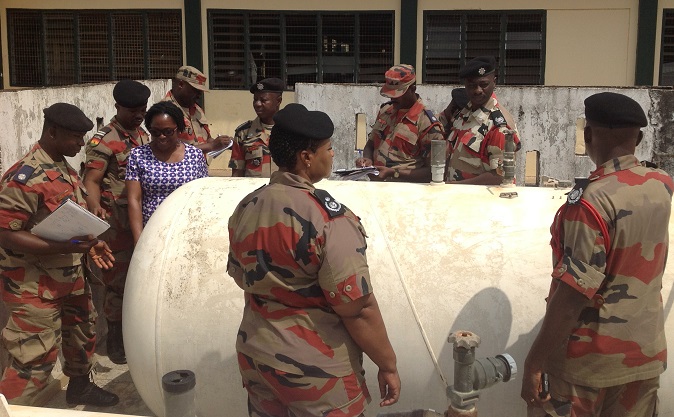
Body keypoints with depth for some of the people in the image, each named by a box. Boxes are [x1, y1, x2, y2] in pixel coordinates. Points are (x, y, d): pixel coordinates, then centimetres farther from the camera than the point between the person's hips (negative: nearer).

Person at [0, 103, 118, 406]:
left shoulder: (65, 169, 6)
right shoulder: (25, 177, -23)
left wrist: (91, 244, 5)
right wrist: (63, 248, -31)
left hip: (70, 277, 9)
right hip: (34, 286, -9)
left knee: (82, 333, 25)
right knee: (36, 360, -4)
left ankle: (80, 387, 47)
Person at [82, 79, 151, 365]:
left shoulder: (144, 136, 11)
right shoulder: (104, 141, -11)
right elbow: (91, 180, -17)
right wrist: (94, 206, -34)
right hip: (117, 221, -6)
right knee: (119, 280, 1)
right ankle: (115, 339, 16)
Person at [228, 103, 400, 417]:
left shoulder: (246, 208, -1)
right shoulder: (328, 218, -23)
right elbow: (357, 309, -22)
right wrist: (388, 365, -10)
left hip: (254, 355, 7)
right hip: (317, 367, -6)